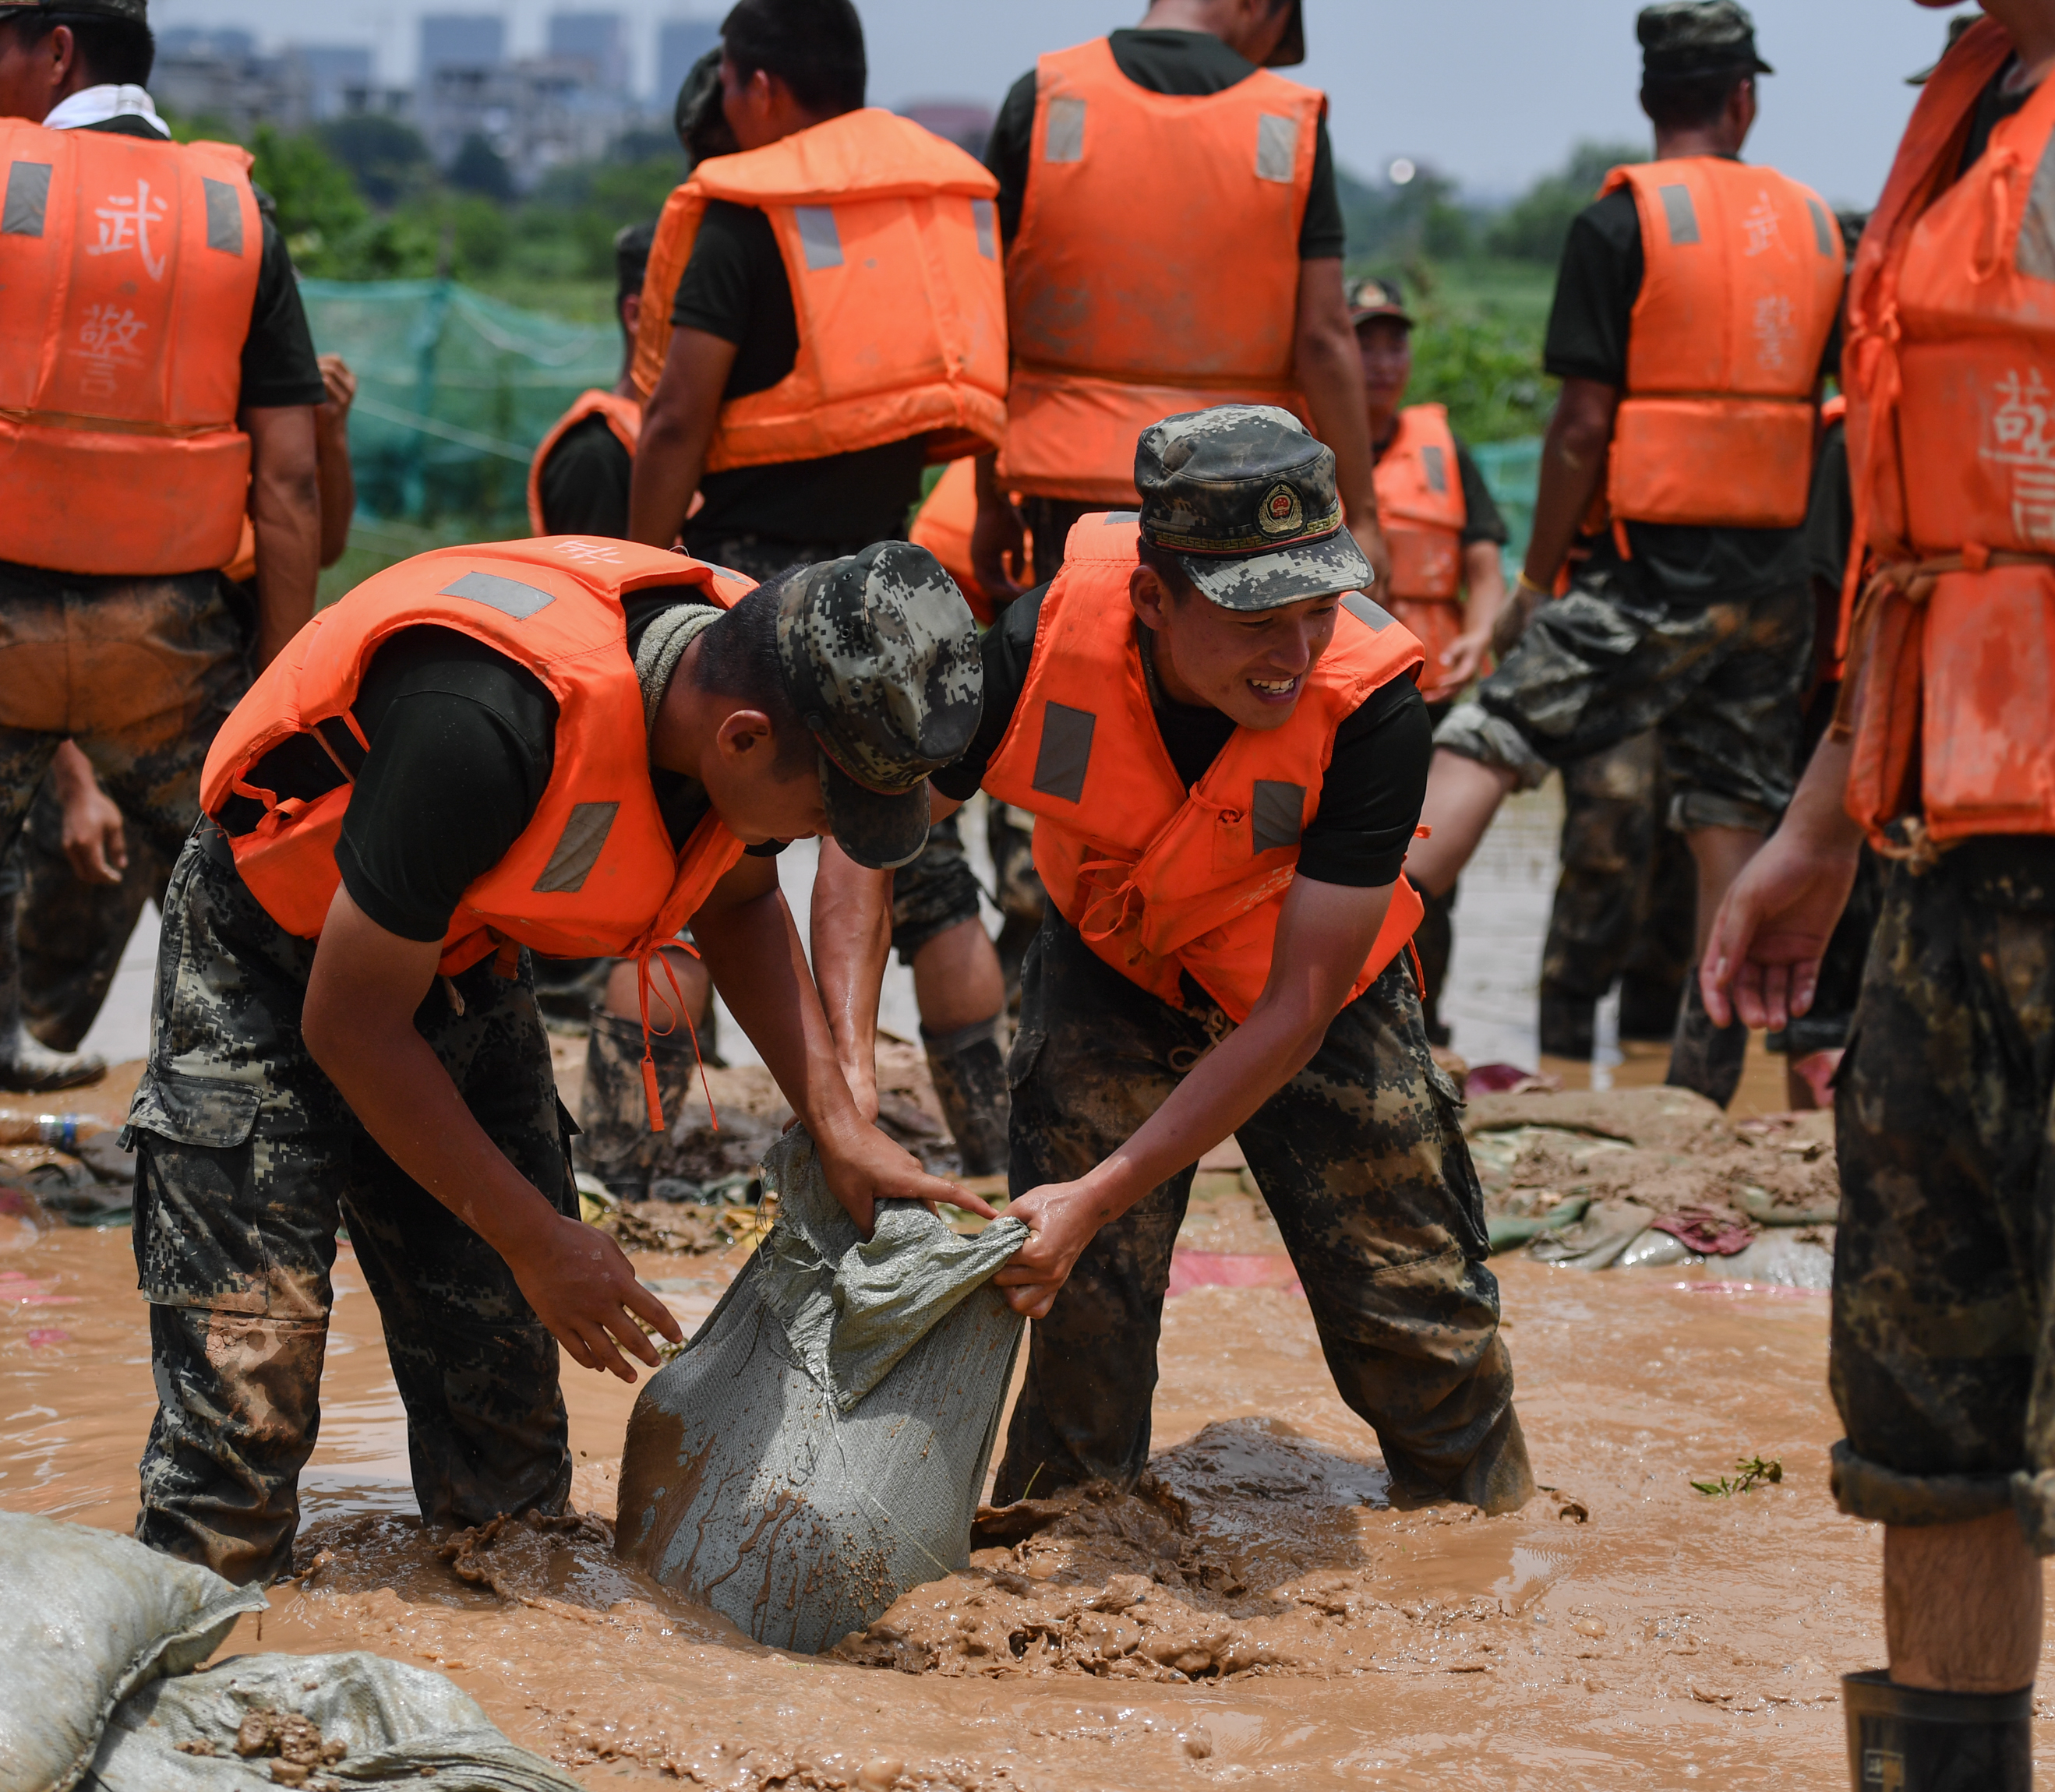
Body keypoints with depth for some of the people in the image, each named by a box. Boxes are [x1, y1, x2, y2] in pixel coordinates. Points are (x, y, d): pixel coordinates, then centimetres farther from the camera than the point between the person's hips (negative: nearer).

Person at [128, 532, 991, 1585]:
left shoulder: (749, 674, -16)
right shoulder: (488, 724, -39)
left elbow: (738, 905, 8)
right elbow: (350, 1023, -27)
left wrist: (837, 1127, -4)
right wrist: (536, 1242, -19)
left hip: (463, 961, 7)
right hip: (272, 972, -6)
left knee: (504, 1380, 3)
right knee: (245, 1386, -13)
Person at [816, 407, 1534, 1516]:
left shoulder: (1372, 704, -37)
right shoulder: (1048, 639, -34)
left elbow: (1296, 1010, -33)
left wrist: (1099, 1198, -39)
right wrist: (846, 1080, -33)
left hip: (1321, 985, -1)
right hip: (1111, 965, 1)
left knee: (1414, 1316, 3)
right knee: (1079, 1297, -15)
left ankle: (1491, 1516, 32)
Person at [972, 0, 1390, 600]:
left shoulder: (1042, 100, 0)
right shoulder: (1292, 122, -2)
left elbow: (991, 323, 0)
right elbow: (1322, 340, -5)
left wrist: (990, 502, 6)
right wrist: (1361, 515, 1)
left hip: (1077, 484, 0)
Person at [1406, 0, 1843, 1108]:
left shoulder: (1621, 224, -6)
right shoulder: (1813, 225, 10)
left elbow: (1584, 423, -10)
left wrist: (1537, 577, -1)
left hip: (1650, 573, -5)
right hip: (1773, 580, 5)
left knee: (1482, 748, -4)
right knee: (1733, 828, 7)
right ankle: (1705, 1089, 9)